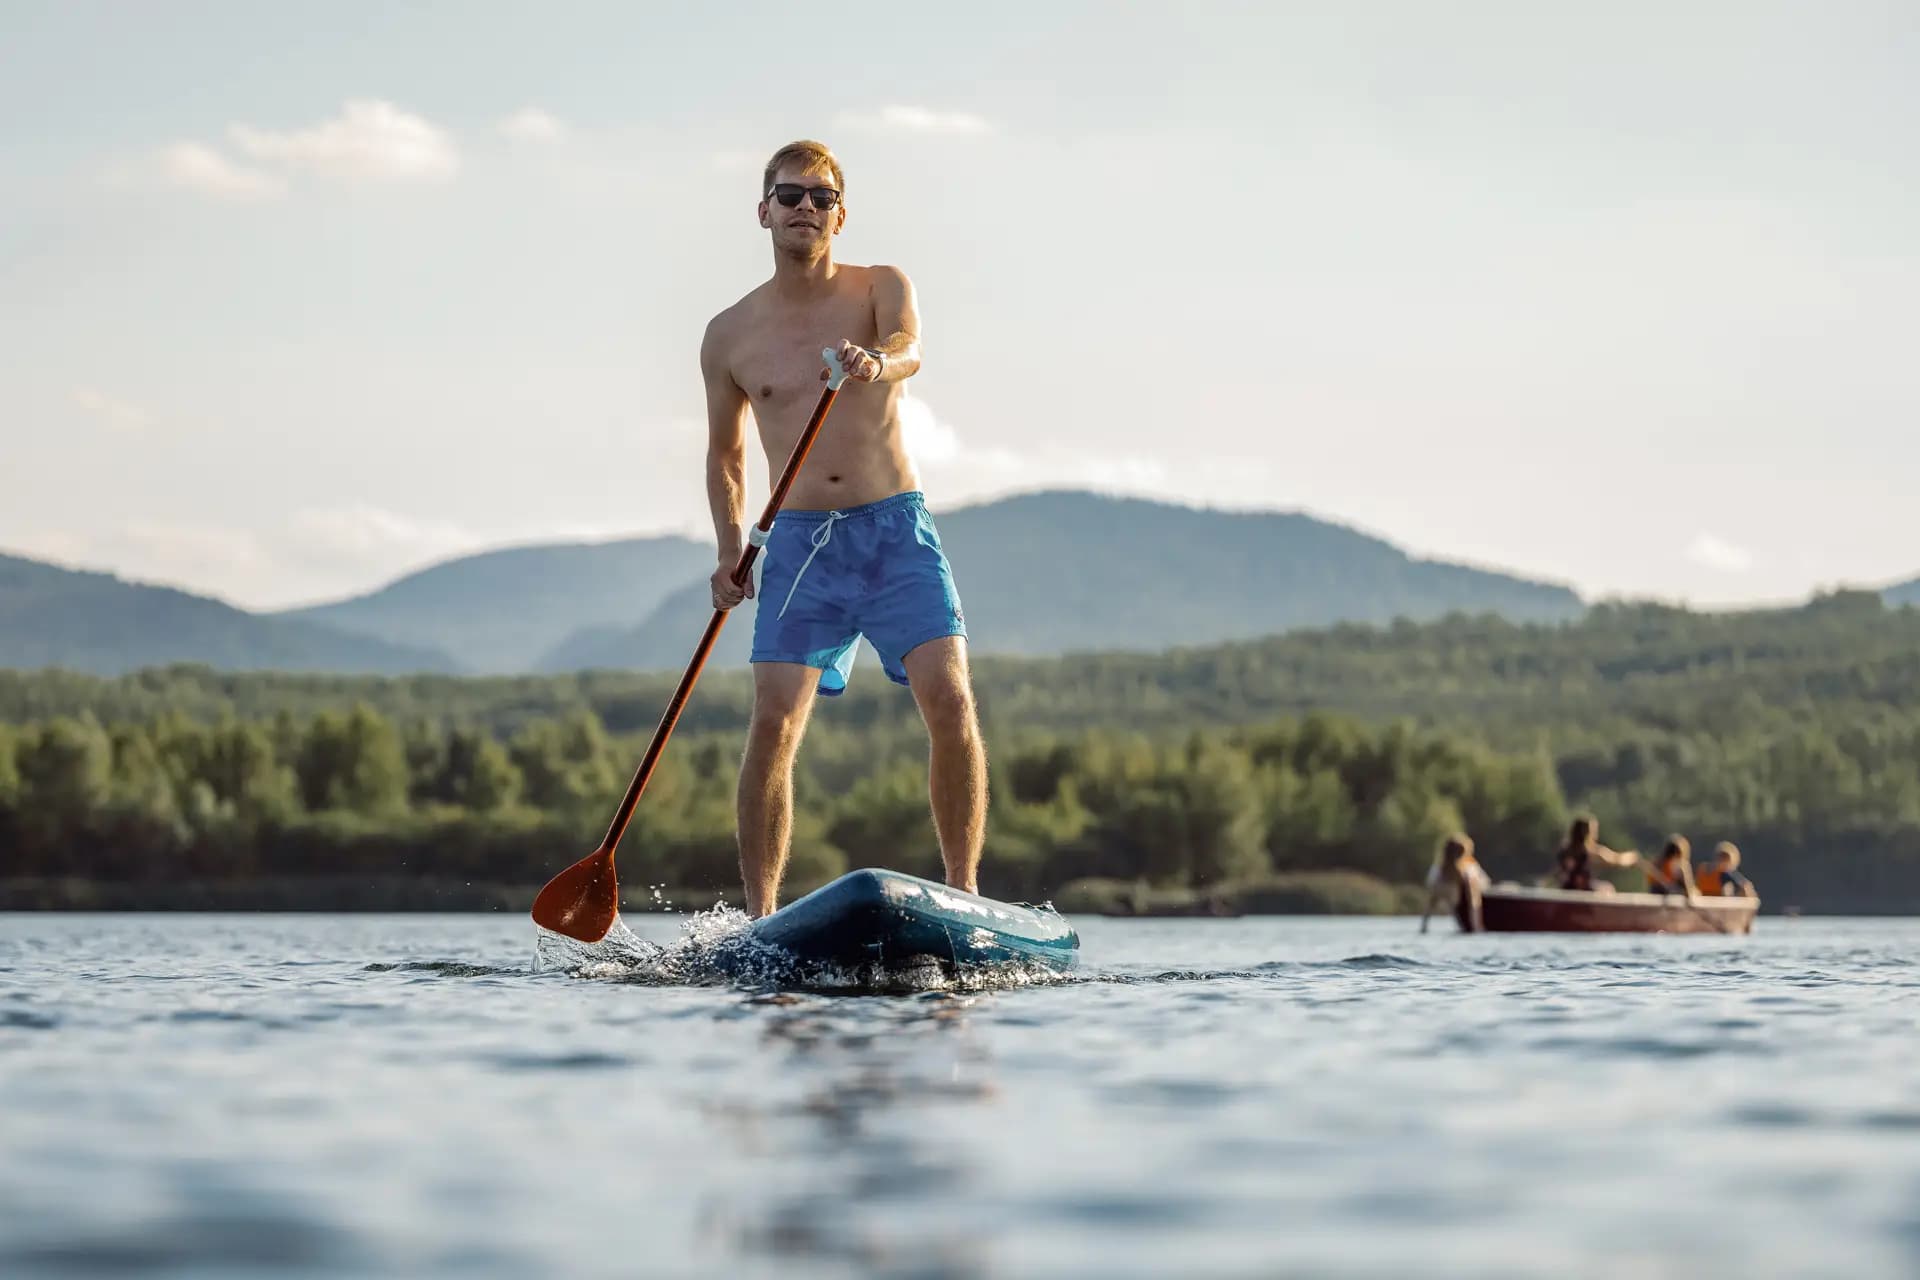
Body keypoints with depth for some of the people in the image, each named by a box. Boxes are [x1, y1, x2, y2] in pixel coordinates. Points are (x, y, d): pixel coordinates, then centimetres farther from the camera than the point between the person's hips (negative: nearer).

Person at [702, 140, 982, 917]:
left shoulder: (882, 289, 5)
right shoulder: (730, 336, 9)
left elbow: (909, 347, -18)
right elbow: (724, 455, 19)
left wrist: (878, 362, -42)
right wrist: (730, 550, 4)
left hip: (897, 530, -1)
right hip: (799, 542, 1)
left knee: (949, 700, -15)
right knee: (774, 720, -13)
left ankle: (964, 894, -5)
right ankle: (760, 921, -8)